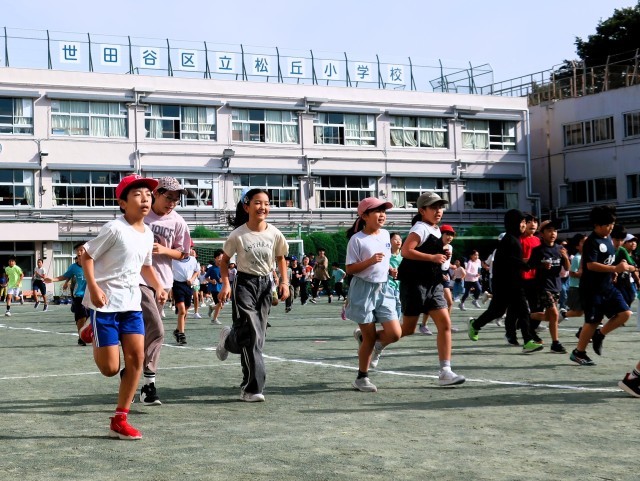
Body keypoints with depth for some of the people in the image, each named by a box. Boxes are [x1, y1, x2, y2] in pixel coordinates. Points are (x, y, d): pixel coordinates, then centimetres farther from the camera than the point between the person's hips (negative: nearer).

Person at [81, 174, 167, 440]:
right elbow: (86, 256, -10)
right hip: (105, 304, -7)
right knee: (110, 368, -5)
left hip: (131, 303, 7)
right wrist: (94, 288, -21)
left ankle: (119, 421, 8)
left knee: (136, 358, -4)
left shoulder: (147, 234, 9)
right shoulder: (115, 229, -14)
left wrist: (158, 286, 7)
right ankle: (92, 334, 30)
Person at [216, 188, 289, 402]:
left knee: (257, 335, 5)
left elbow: (280, 258, 14)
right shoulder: (238, 235, -10)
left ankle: (229, 339, 36)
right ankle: (253, 388, 0)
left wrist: (284, 282, 3)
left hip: (265, 284, 4)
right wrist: (225, 285, -10)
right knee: (252, 334, -13)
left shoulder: (274, 234, -2)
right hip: (245, 283, -4)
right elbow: (225, 260, 2)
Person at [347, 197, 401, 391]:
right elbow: (350, 269, -12)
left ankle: (363, 337, 23)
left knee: (395, 333, -6)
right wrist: (370, 261, -24)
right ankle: (362, 378, 17)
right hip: (364, 289, -6)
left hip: (383, 288, 6)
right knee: (370, 338, 0)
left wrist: (386, 269, 12)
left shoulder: (385, 234, 8)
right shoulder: (357, 239, -12)